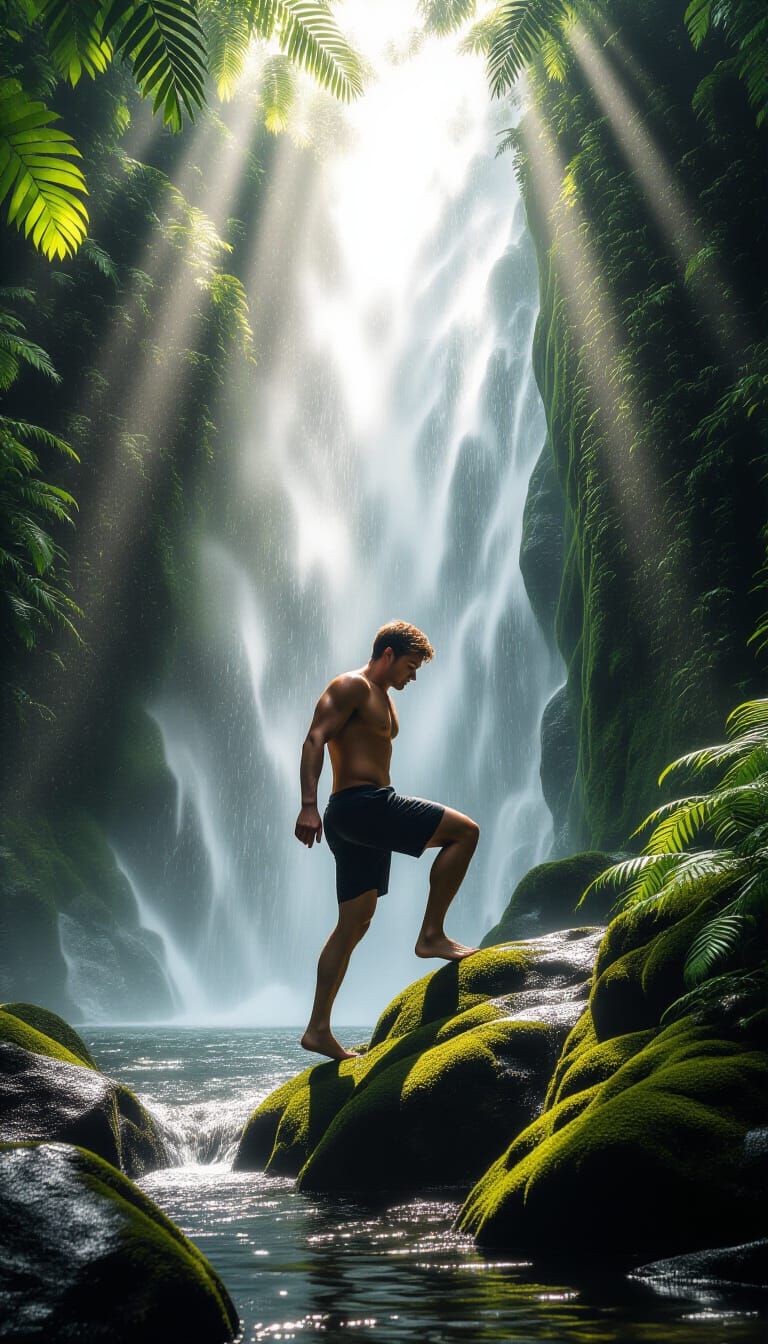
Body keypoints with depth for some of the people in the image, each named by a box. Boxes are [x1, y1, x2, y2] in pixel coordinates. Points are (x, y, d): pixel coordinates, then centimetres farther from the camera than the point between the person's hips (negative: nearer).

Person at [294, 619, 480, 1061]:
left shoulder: (384, 698, 24)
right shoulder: (352, 686, -6)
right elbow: (314, 740, -17)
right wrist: (309, 806, -27)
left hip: (370, 812, 10)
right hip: (360, 805, -10)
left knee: (355, 924, 8)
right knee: (464, 831, -11)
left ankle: (319, 1029, 10)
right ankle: (431, 934, -7)